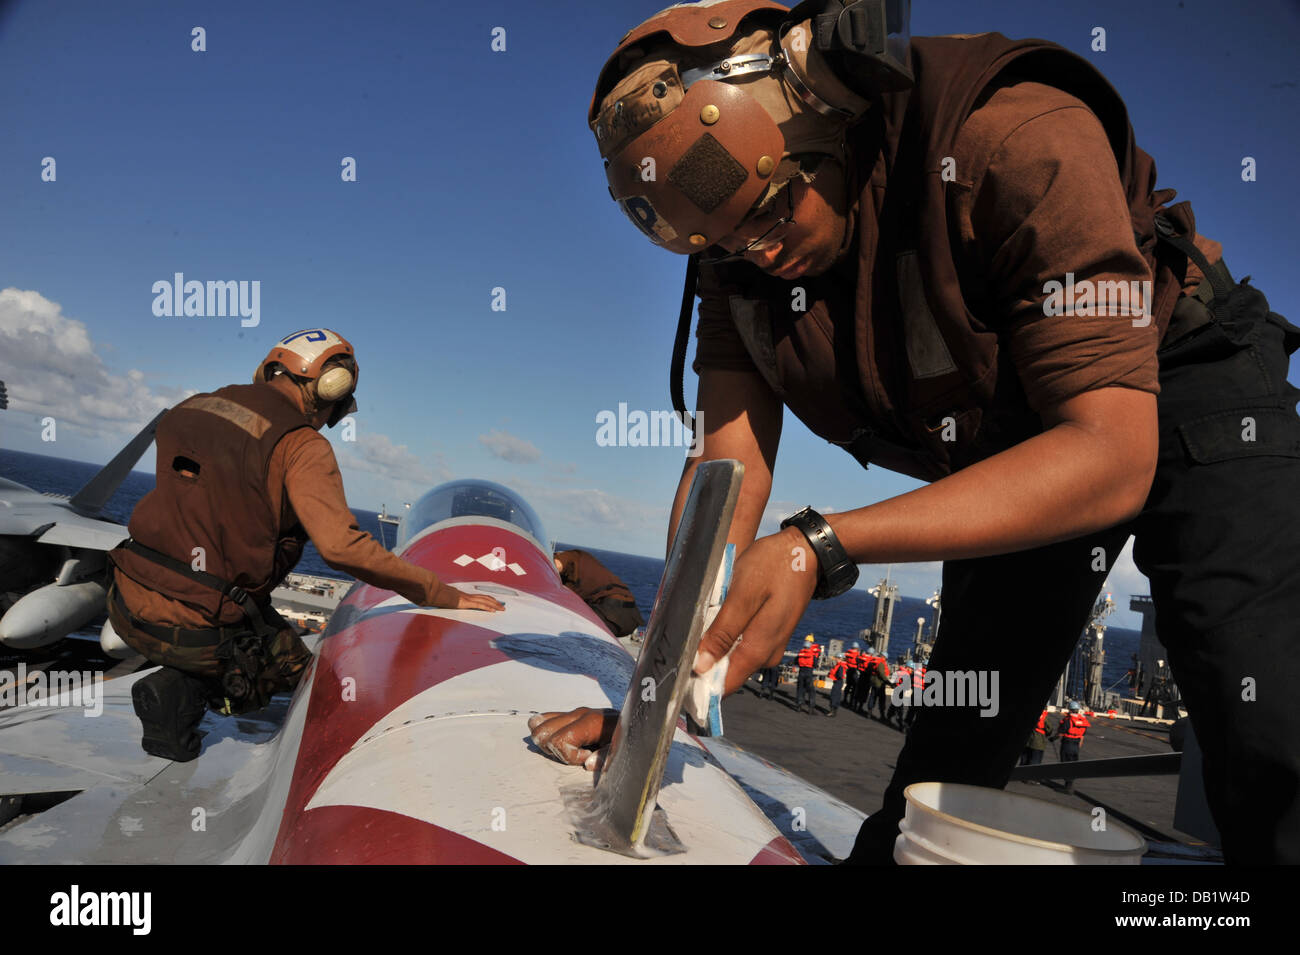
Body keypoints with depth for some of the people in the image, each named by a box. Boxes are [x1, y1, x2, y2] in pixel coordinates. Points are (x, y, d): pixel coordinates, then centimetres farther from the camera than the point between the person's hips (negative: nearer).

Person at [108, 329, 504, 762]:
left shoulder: (190, 409, 10)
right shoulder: (302, 445, -11)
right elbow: (341, 546, -22)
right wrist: (443, 595, -15)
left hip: (126, 602, 7)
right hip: (194, 627, -7)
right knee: (295, 666, 22)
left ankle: (176, 684, 10)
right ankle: (180, 692, -1)